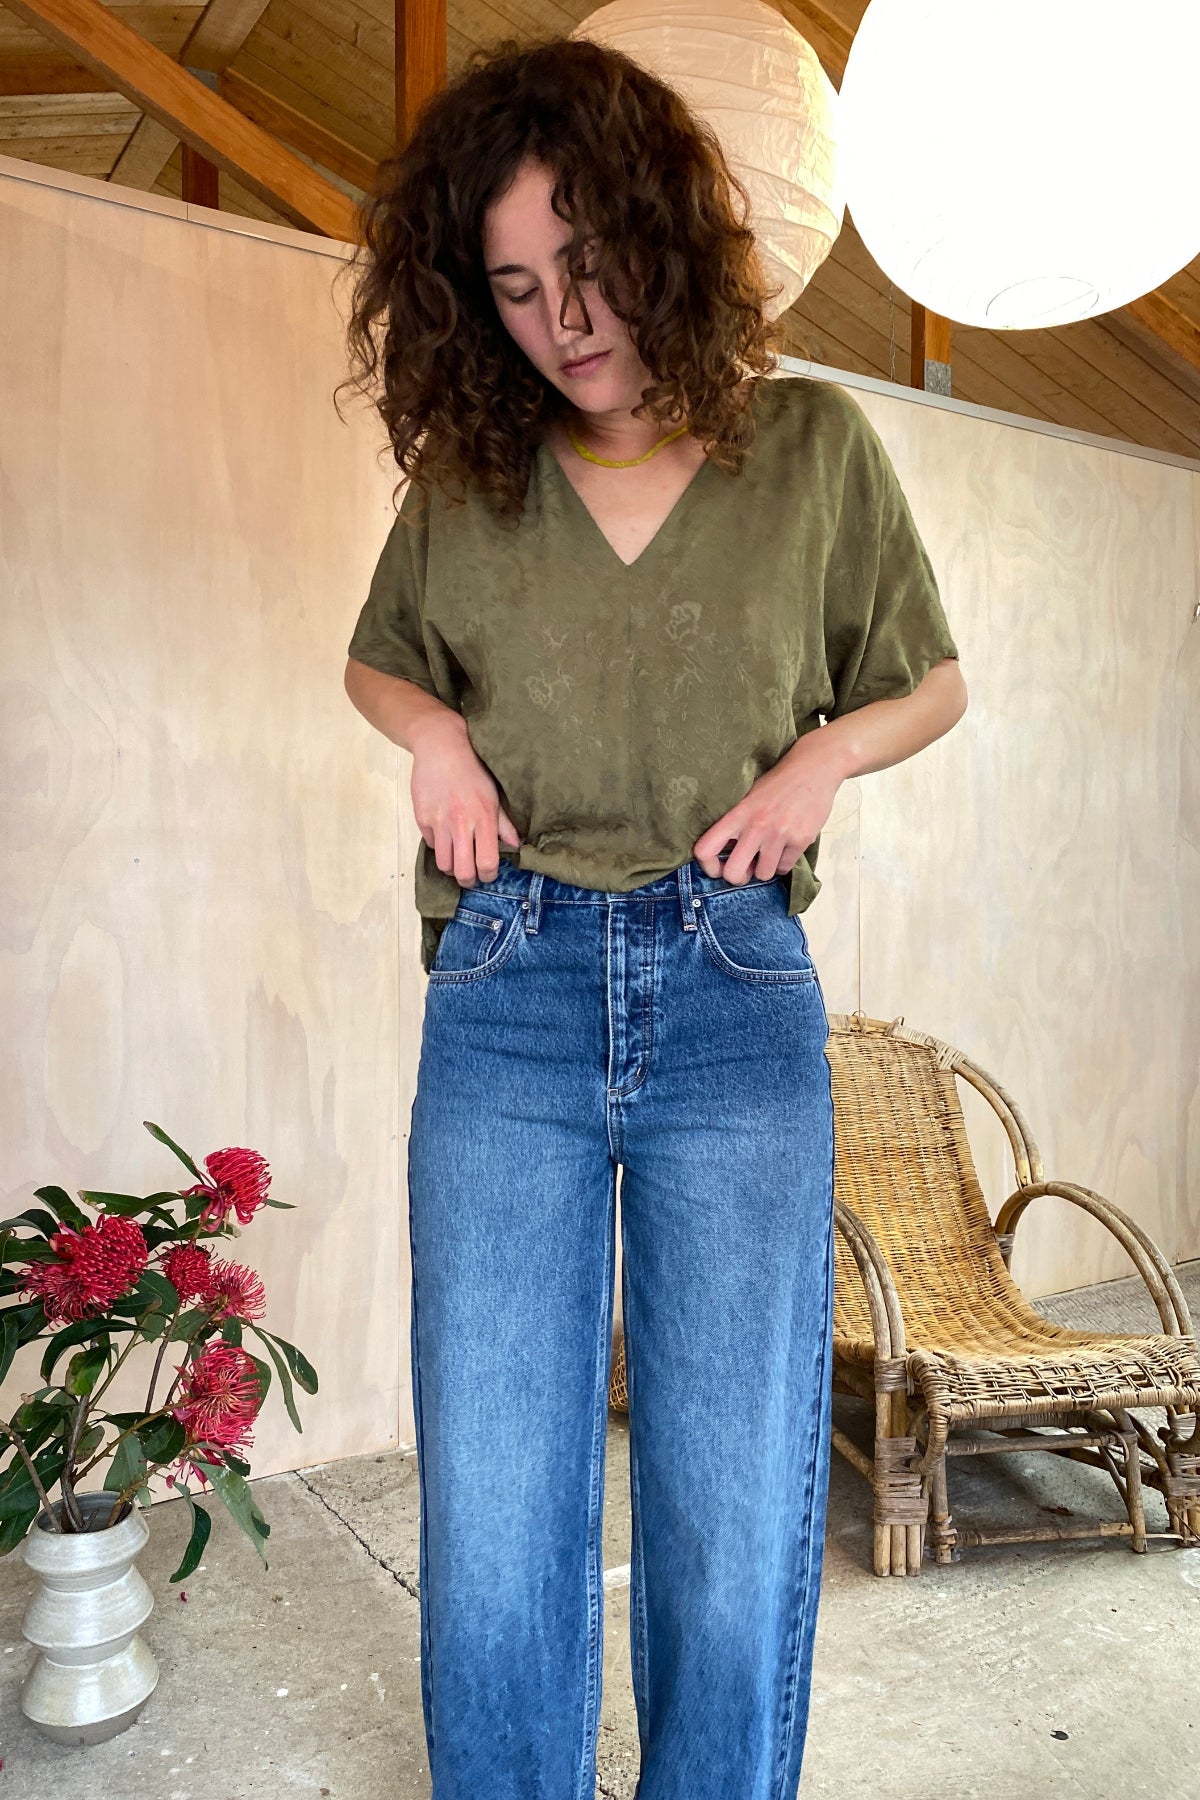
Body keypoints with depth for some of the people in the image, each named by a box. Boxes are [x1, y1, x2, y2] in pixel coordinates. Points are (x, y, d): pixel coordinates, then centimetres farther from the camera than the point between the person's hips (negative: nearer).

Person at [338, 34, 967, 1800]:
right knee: (492, 1507, 5)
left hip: (737, 1001, 0)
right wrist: (434, 733, 3)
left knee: (741, 1507, 6)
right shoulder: (465, 477, 11)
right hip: (508, 1000, 1)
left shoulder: (813, 443, 8)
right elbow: (377, 658, 26)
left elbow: (931, 680, 17)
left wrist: (824, 754, -3)